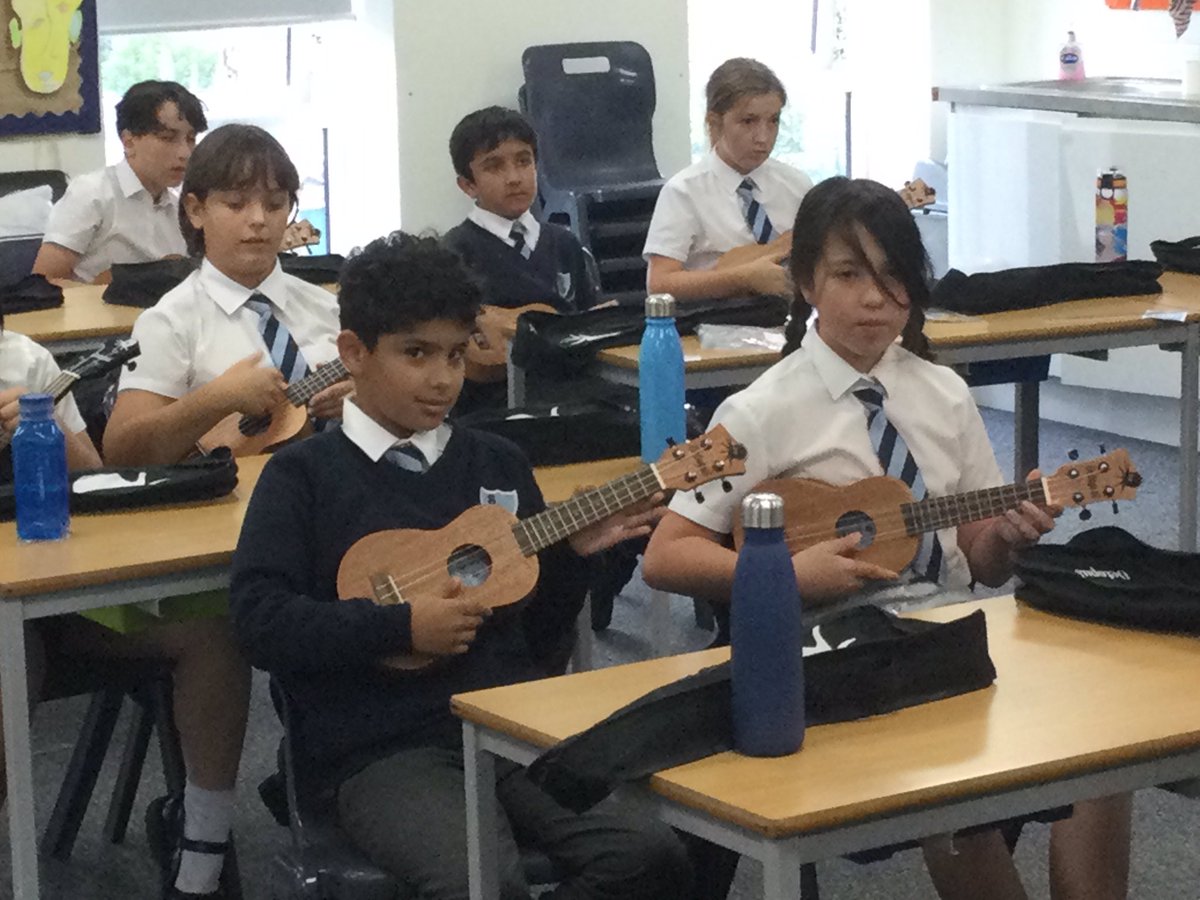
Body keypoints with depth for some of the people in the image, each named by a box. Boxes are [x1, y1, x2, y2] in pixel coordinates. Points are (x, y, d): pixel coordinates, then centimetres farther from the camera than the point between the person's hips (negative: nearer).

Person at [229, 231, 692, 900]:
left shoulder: (497, 464, 18)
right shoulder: (306, 476, 4)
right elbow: (260, 620, -7)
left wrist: (572, 554, 4)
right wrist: (402, 626, -12)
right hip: (383, 750, -5)